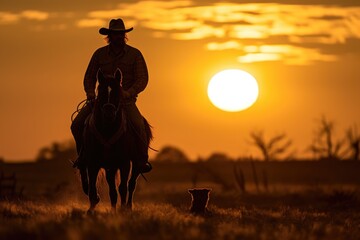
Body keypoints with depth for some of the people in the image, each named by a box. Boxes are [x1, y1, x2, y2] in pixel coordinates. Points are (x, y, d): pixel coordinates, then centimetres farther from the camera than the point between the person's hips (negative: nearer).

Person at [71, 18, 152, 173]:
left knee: (138, 125, -31)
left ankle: (142, 160, -10)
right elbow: (89, 77, 12)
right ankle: (82, 154, 14)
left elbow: (142, 79, -5)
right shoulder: (99, 54, 5)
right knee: (77, 125, -12)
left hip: (126, 100, -3)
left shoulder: (135, 54, -1)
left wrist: (127, 94, -21)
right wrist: (90, 95, -8)